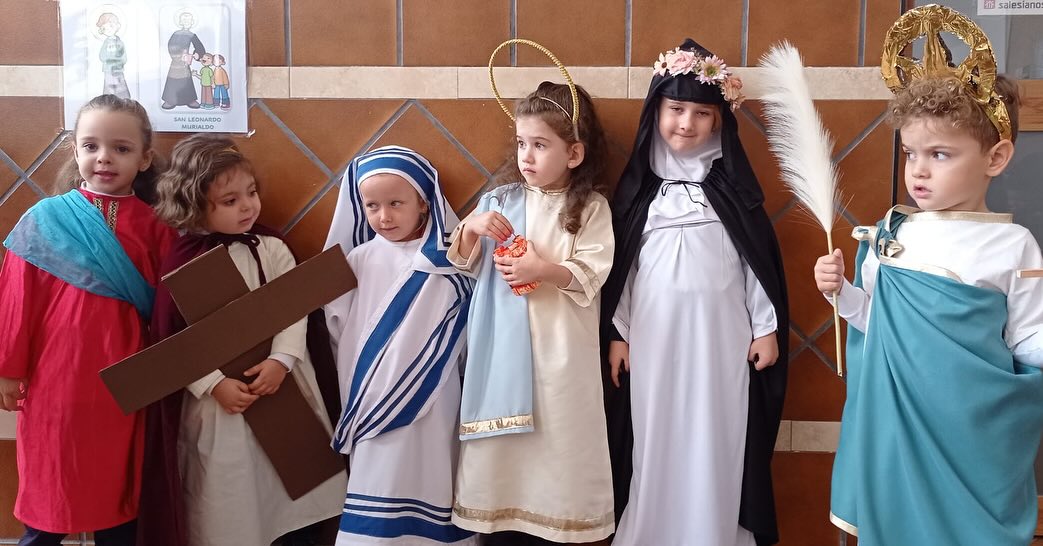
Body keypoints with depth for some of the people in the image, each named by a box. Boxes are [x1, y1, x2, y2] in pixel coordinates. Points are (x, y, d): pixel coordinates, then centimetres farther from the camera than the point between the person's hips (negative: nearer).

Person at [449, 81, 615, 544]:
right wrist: (471, 227, -12)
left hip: (561, 344, -2)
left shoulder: (591, 207, -3)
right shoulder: (500, 199, 4)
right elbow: (463, 262, 7)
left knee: (560, 436, 6)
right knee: (501, 443, 9)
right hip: (503, 341, 3)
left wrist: (543, 269, -22)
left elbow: (591, 275, -10)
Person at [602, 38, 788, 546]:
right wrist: (617, 332, 4)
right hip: (655, 335, 1)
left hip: (721, 334, -1)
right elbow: (622, 265, 5)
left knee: (715, 441, 5)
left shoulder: (731, 183, 0)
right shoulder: (638, 185, 3)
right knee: (656, 441, 8)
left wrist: (766, 327, 0)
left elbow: (758, 258, 2)